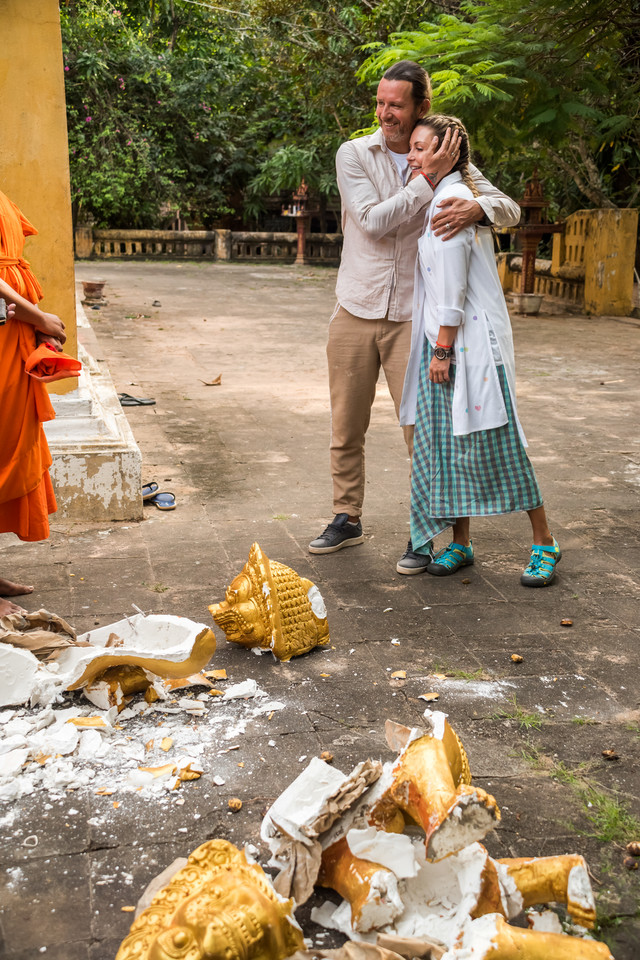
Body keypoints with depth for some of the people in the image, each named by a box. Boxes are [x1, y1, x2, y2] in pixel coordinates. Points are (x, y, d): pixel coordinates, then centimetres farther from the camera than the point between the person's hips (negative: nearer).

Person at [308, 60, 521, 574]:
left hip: (412, 315, -1)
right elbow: (373, 221, -12)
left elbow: (510, 208, 0)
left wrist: (475, 206, -22)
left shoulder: (448, 160, 3)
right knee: (346, 426, 8)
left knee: (422, 428, -4)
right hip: (355, 312, 1)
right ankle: (348, 518, 25)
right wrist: (427, 179, -18)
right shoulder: (354, 154, 1)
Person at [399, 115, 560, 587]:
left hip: (472, 340, -9)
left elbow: (453, 286, -18)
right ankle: (460, 542, 18)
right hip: (444, 338, 9)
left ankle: (544, 542, 10)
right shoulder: (441, 198, 16)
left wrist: (442, 349, -16)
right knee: (445, 441, 9)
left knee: (491, 439, -3)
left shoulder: (452, 200, -14)